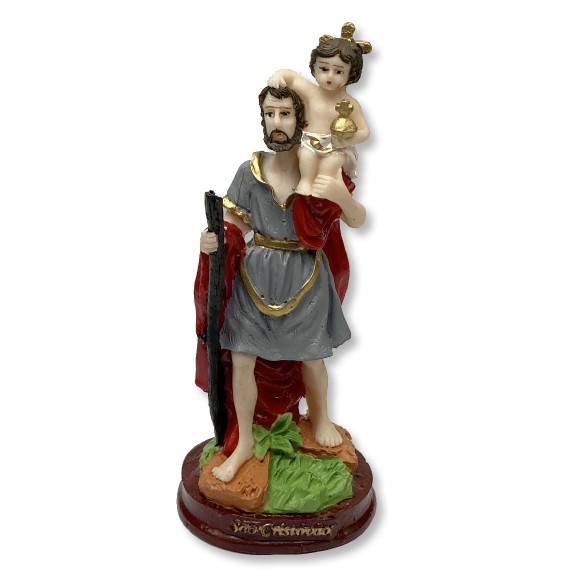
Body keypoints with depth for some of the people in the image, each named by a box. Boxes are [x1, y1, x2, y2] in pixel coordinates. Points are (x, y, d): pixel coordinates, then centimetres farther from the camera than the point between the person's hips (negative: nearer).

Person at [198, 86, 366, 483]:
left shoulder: (321, 170, -6)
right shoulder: (249, 172, -3)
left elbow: (358, 222, -3)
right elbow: (232, 226, 3)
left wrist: (342, 196, -24)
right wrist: (212, 240, -20)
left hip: (306, 277, -1)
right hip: (256, 276, 1)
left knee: (312, 358, 14)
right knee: (241, 360, 2)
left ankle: (319, 417, 45)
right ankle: (245, 443, 23)